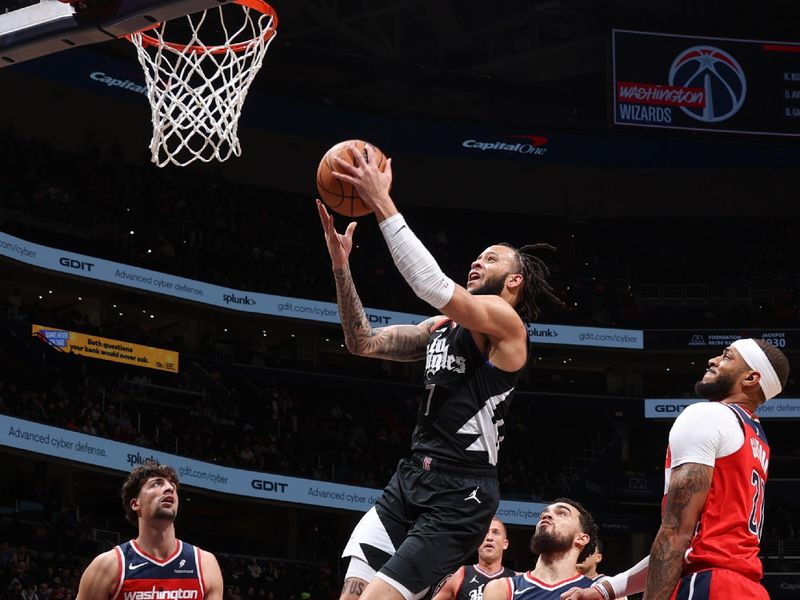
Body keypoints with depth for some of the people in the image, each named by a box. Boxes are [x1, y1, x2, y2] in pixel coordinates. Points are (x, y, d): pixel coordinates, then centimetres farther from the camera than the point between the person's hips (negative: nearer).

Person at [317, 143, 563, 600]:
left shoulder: (506, 321, -6)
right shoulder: (442, 326, 20)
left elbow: (433, 286, -22)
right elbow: (364, 343, 19)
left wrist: (382, 203, -21)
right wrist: (341, 264, 8)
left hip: (459, 495, -8)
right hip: (412, 478, 8)